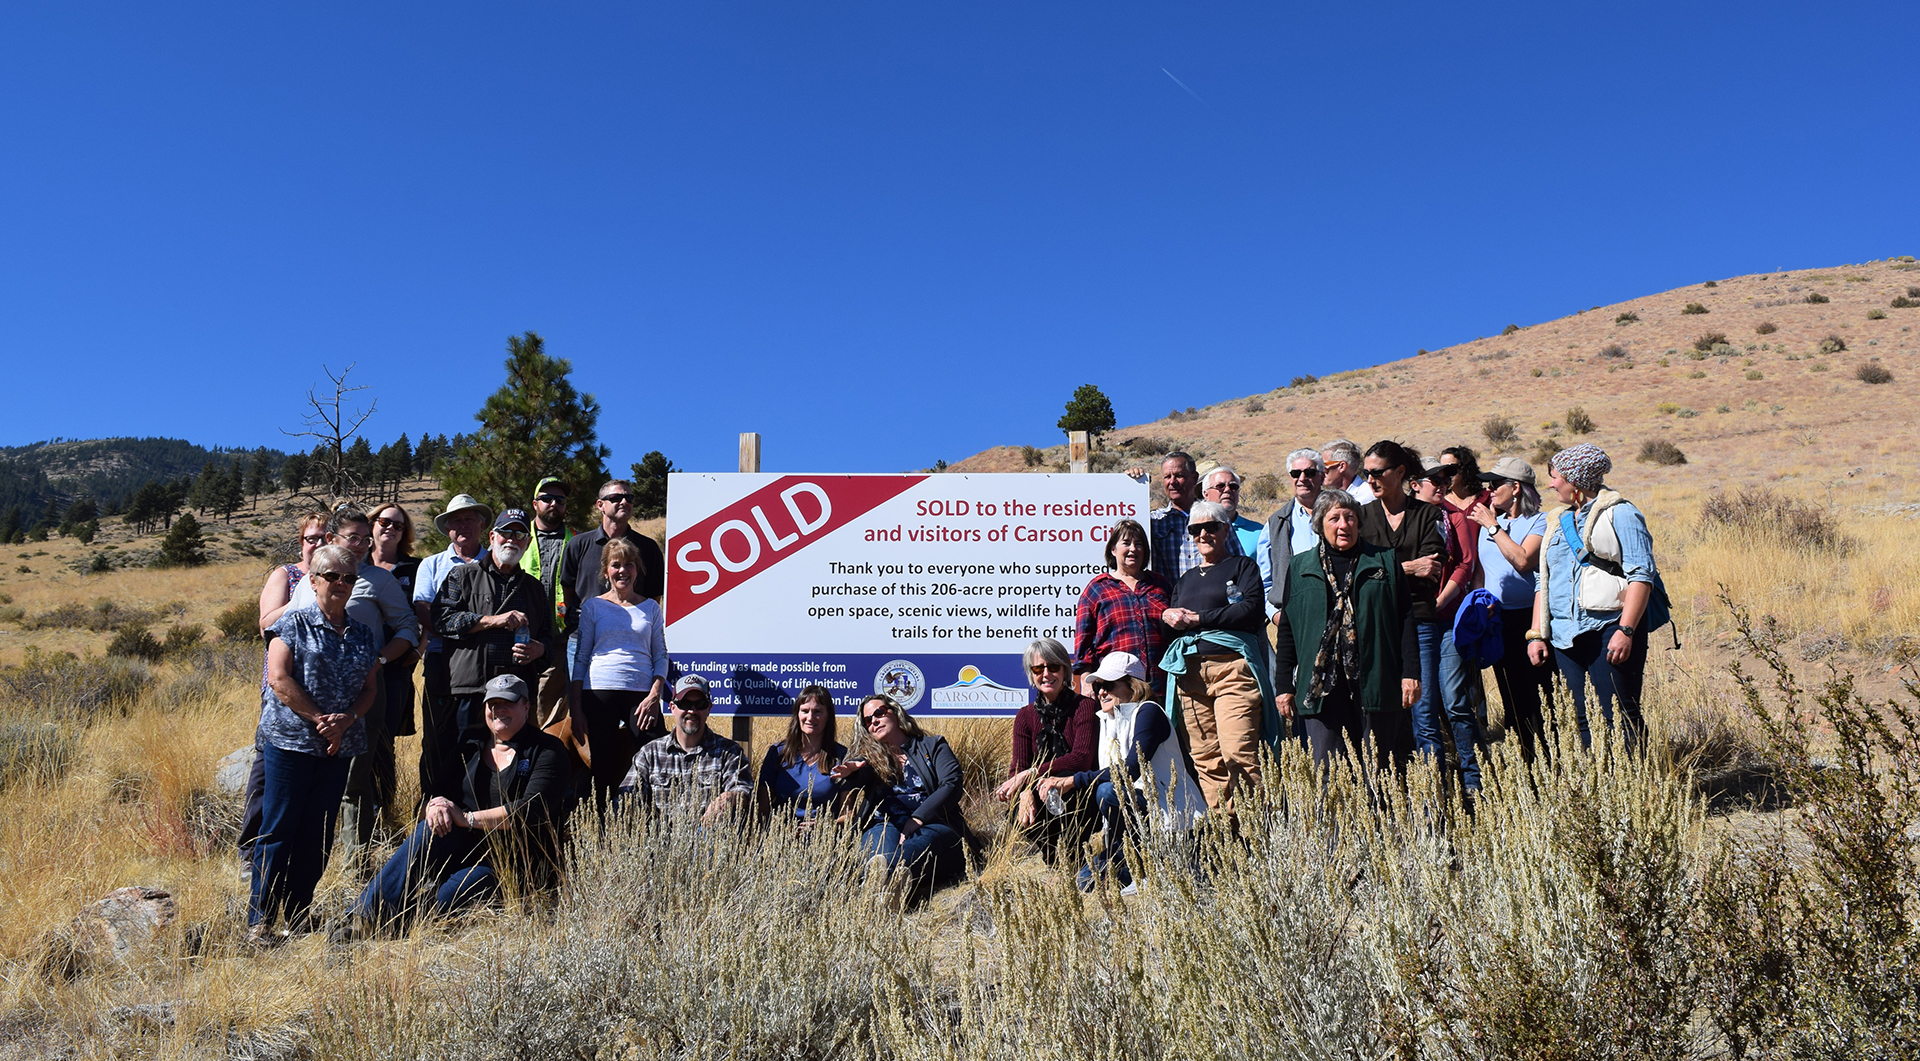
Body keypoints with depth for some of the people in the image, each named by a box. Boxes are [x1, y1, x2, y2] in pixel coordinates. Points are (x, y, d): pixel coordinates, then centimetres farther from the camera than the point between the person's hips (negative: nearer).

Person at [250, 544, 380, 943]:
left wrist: (346, 720, -9)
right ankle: (260, 918, 5)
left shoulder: (362, 636, 13)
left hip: (339, 747, 5)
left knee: (318, 834, 8)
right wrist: (320, 719, -14)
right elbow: (279, 678, -10)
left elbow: (370, 687, 10)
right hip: (290, 742, -5)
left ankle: (298, 913, 19)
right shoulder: (294, 623, -1)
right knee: (278, 829, -2)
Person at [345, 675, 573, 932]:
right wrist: (435, 805, -15)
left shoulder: (549, 751, -1)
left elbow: (532, 810, -16)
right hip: (471, 848, 5)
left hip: (520, 867, -5)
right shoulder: (472, 749, 16)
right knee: (435, 824, -28)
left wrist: (467, 818, -18)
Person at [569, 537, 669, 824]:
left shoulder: (650, 607, 13)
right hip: (600, 694, -1)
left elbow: (661, 655, 12)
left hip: (642, 694, 1)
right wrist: (576, 707, 1)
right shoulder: (593, 606, 10)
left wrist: (655, 695, -4)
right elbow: (581, 657, 8)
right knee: (604, 768, 0)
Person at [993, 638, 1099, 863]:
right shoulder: (1026, 716, 4)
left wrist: (1030, 775, -32)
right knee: (1020, 816, -29)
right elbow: (1018, 766, -7)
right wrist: (1026, 792, -32)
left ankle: (1073, 851, -15)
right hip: (1045, 803, 3)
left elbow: (1082, 759, -22)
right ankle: (1052, 848, 2)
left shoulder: (1085, 706, -9)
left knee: (1064, 779, -35)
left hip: (1083, 803, -3)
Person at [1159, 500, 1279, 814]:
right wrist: (1167, 616, -1)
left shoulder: (1243, 566, 10)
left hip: (1232, 667, -5)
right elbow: (1169, 616, 24)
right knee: (1204, 759, -1)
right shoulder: (1185, 579, 26)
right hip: (1190, 671, 5)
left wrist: (1198, 618, -5)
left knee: (1238, 753, -17)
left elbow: (1251, 609, -5)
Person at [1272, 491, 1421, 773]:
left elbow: (1406, 619, 7)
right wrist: (1285, 685, 7)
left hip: (1376, 684, 0)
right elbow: (1287, 629, 12)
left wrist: (1411, 673, -1)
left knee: (1377, 772, 3)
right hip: (1321, 686, 0)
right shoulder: (1300, 568, 12)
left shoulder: (1386, 560, 11)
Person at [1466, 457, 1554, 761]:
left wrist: (1492, 527, -16)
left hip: (1530, 618, -6)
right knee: (1513, 700, 10)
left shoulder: (1539, 522, -6)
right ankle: (1526, 766, 17)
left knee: (1543, 699, -6)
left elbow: (1523, 561, -23)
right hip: (1497, 620, 7)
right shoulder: (1490, 522, 13)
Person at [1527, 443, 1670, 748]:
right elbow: (1543, 581, 22)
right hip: (1566, 636, 6)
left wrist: (1626, 631, -18)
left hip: (1610, 629, -6)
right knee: (1581, 721, 6)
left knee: (1618, 719, -7)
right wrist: (1537, 633, 14)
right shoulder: (1557, 521, 20)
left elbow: (1641, 574, -9)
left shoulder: (1619, 513, -1)